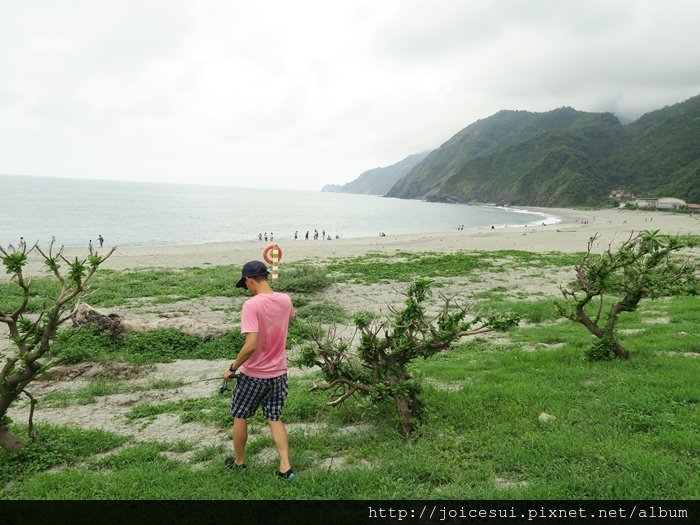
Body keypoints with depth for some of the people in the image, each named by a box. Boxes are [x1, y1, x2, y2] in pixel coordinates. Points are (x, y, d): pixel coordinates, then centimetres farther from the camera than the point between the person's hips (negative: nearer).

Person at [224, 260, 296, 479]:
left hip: (253, 375, -5)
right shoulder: (285, 300, -3)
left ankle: (239, 462, 34)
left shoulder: (251, 305, -23)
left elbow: (251, 344, -29)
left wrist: (232, 368, -16)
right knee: (275, 419, 16)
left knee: (240, 417, 17)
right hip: (278, 373, 5)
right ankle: (285, 467, 10)